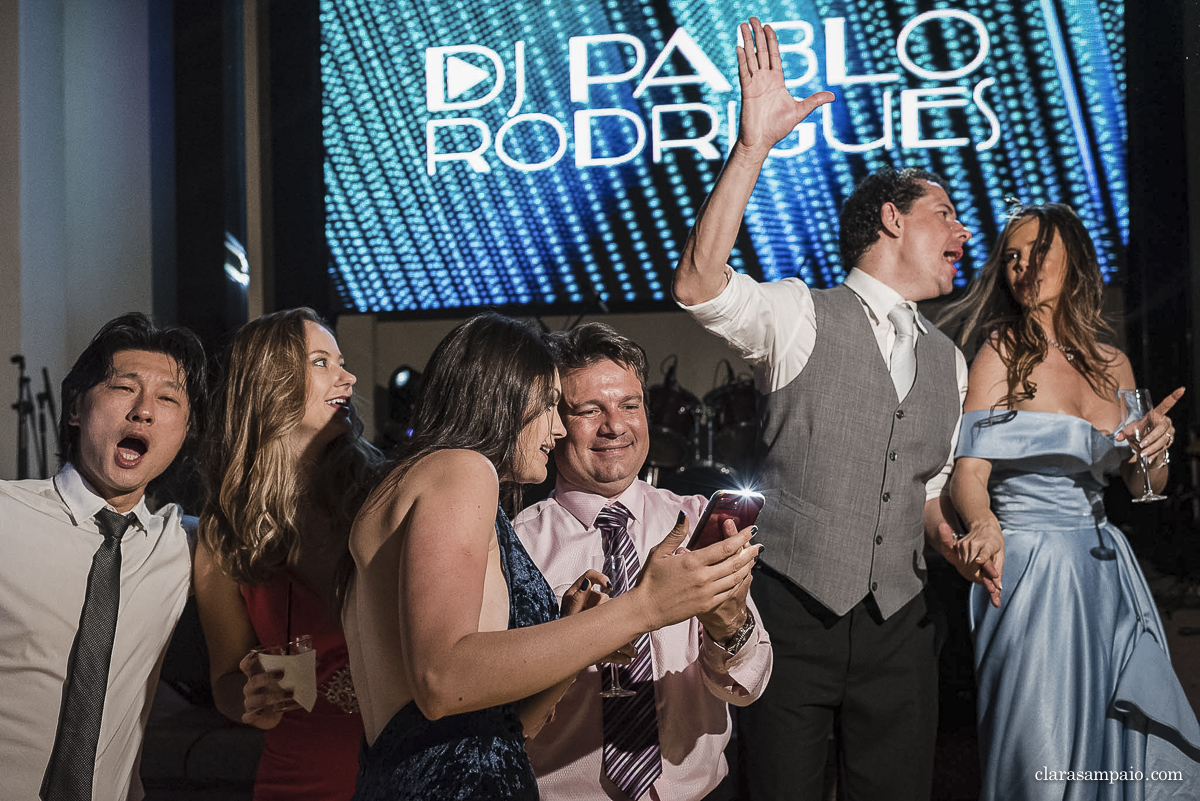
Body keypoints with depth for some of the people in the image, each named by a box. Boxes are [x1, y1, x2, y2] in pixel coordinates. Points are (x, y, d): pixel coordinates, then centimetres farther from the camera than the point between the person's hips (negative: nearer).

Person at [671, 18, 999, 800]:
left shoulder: (949, 362, 16)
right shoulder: (801, 315, -2)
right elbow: (700, 285, -22)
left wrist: (960, 546, 1)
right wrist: (754, 144, -28)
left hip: (898, 626, 5)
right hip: (791, 613, -5)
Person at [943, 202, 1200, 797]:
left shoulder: (1112, 365, 10)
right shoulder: (1001, 354, -4)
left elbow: (1142, 486, 17)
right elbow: (968, 472, -14)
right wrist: (983, 524, -36)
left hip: (1106, 572, 5)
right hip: (1029, 570, -5)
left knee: (1128, 752, 10)